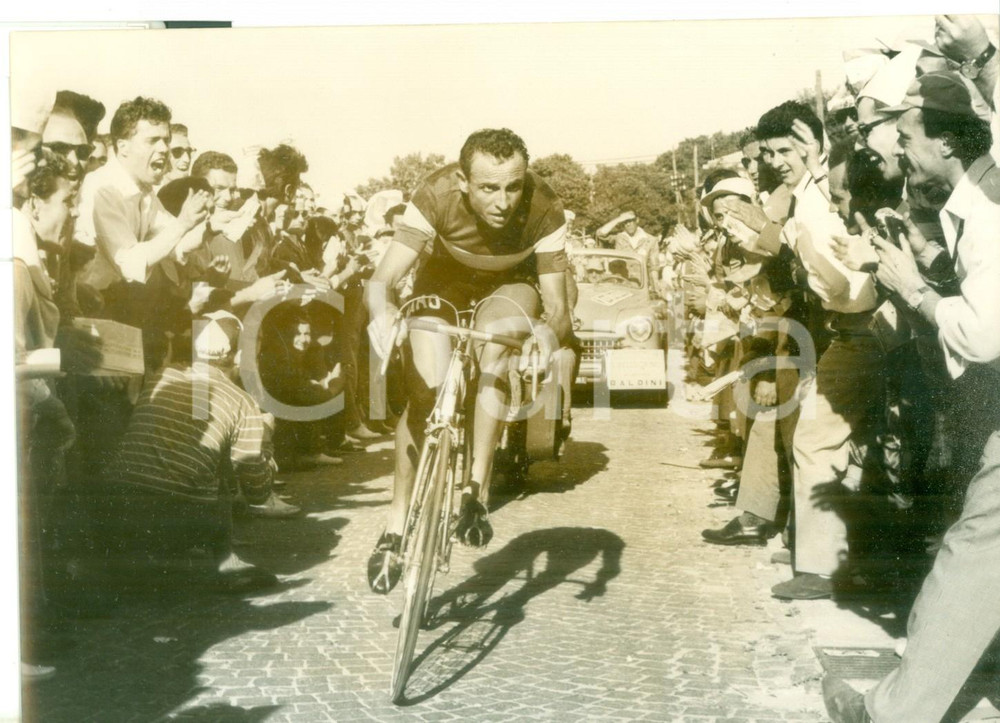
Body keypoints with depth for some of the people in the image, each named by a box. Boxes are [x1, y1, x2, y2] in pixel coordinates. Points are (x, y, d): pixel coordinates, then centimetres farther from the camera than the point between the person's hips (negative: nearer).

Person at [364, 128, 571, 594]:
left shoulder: (545, 210, -34)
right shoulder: (436, 196, -35)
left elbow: (556, 304, -31)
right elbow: (383, 279, -37)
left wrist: (550, 332, -54)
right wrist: (382, 309, -59)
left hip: (510, 283, 0)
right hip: (446, 275, 0)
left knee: (495, 349, -32)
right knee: (425, 391, -14)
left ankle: (475, 490, -22)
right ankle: (396, 525, 1)